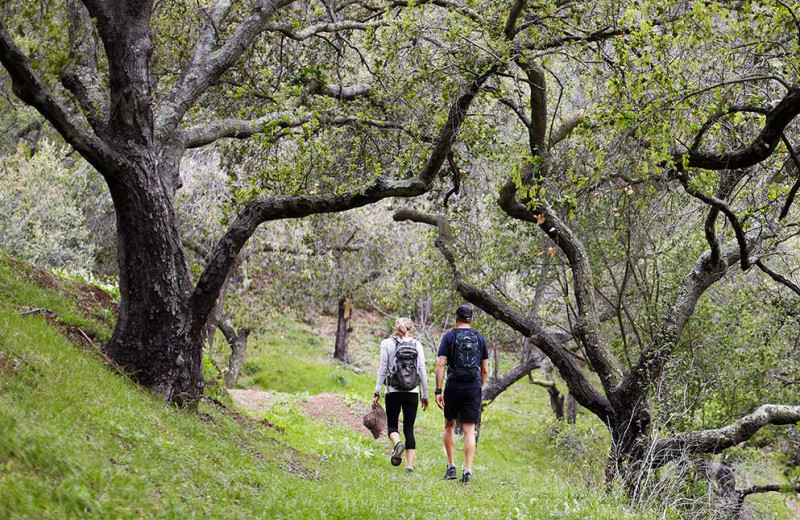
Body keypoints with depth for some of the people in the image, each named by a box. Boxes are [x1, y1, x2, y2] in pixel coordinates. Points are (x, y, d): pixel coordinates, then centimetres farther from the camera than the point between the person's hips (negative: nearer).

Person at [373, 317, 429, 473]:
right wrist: (425, 395, 9)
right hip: (412, 392, 1)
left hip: (393, 391, -1)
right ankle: (409, 465, -3)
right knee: (409, 429, 6)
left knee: (392, 425, 11)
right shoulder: (417, 345, 4)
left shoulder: (387, 343, 0)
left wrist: (377, 392, 0)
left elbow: (383, 368, -3)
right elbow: (422, 371, 3)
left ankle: (397, 444, -22)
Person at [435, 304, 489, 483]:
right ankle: (467, 470, -7)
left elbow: (440, 365, -7)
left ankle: (451, 467, 14)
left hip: (454, 386, -1)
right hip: (474, 388, 1)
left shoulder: (449, 337, -1)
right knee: (469, 431, 1)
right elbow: (485, 370, 8)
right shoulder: (480, 339, 8)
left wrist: (438, 391, -6)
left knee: (449, 426, 17)